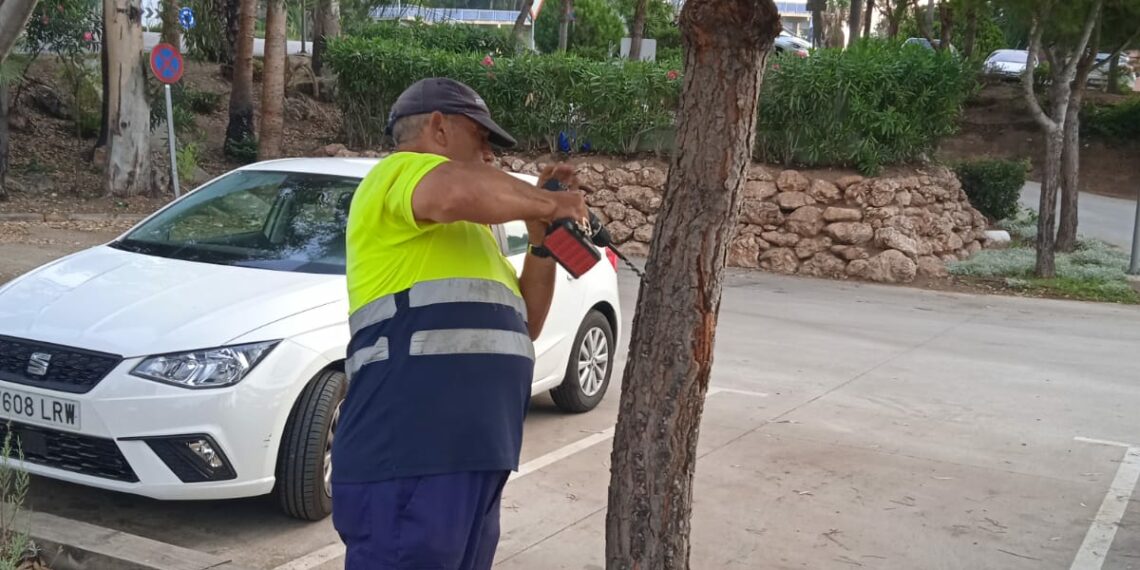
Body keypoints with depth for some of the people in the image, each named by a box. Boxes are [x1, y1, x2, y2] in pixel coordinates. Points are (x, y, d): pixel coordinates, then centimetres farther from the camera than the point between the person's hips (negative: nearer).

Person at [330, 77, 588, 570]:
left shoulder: (466, 233, 29)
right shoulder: (399, 172, -2)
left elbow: (522, 326, 27)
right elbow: (464, 192, -27)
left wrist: (542, 242, 15)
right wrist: (548, 204, -9)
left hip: (471, 464, 10)